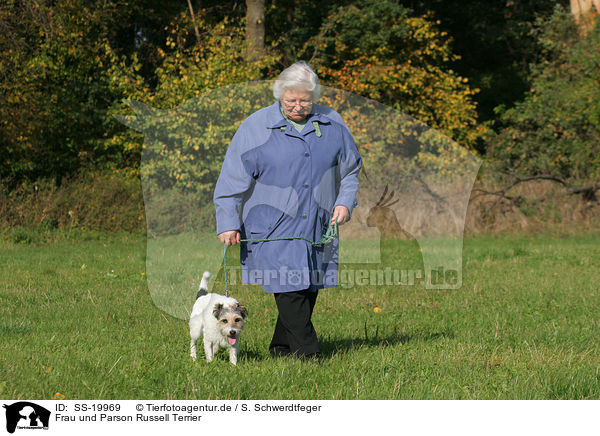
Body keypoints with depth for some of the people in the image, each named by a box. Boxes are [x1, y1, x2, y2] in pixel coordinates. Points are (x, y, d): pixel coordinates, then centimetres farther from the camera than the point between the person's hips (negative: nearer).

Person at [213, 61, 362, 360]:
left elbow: (350, 169, 20)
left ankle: (282, 348, 19)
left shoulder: (332, 125, 6)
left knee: (309, 288, 6)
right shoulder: (256, 127, -3)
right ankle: (308, 354, -11)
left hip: (317, 228, 4)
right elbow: (233, 179, -1)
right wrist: (228, 223, -6)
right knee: (289, 290, -13)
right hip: (273, 228, -4)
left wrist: (345, 202, 5)